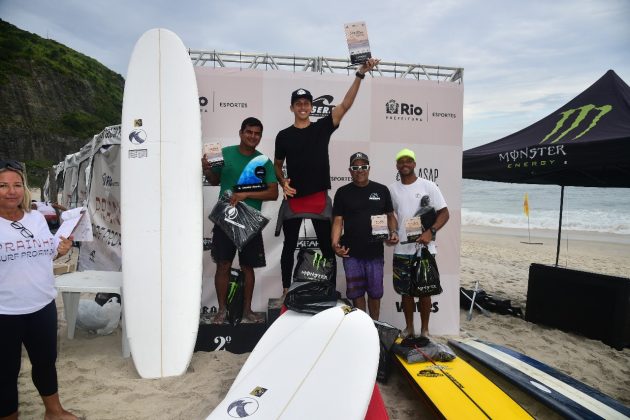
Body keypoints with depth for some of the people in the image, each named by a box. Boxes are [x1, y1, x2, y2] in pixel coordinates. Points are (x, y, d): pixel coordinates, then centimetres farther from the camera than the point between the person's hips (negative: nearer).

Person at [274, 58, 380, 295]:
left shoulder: (322, 127, 3)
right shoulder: (283, 136, 4)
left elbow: (345, 105, -6)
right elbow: (277, 164, 12)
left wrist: (360, 75, -15)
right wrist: (282, 182, -9)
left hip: (320, 197, 0)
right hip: (294, 198, 0)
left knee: (327, 246, 8)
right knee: (289, 246, 9)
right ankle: (286, 288, 25)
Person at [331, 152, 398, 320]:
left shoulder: (382, 190, 5)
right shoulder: (342, 192, 3)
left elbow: (390, 215, 10)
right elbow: (338, 220, -1)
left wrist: (393, 232, -9)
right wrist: (335, 243, -15)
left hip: (375, 252, 1)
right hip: (351, 253, 0)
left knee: (375, 292, 12)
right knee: (356, 293, 10)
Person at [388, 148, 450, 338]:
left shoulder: (428, 186, -3)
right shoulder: (392, 189, 7)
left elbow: (444, 213, -4)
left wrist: (430, 231, -19)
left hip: (424, 249, -3)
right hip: (401, 250, 3)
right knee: (406, 291, 11)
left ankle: (424, 329, 22)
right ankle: (409, 327, 27)